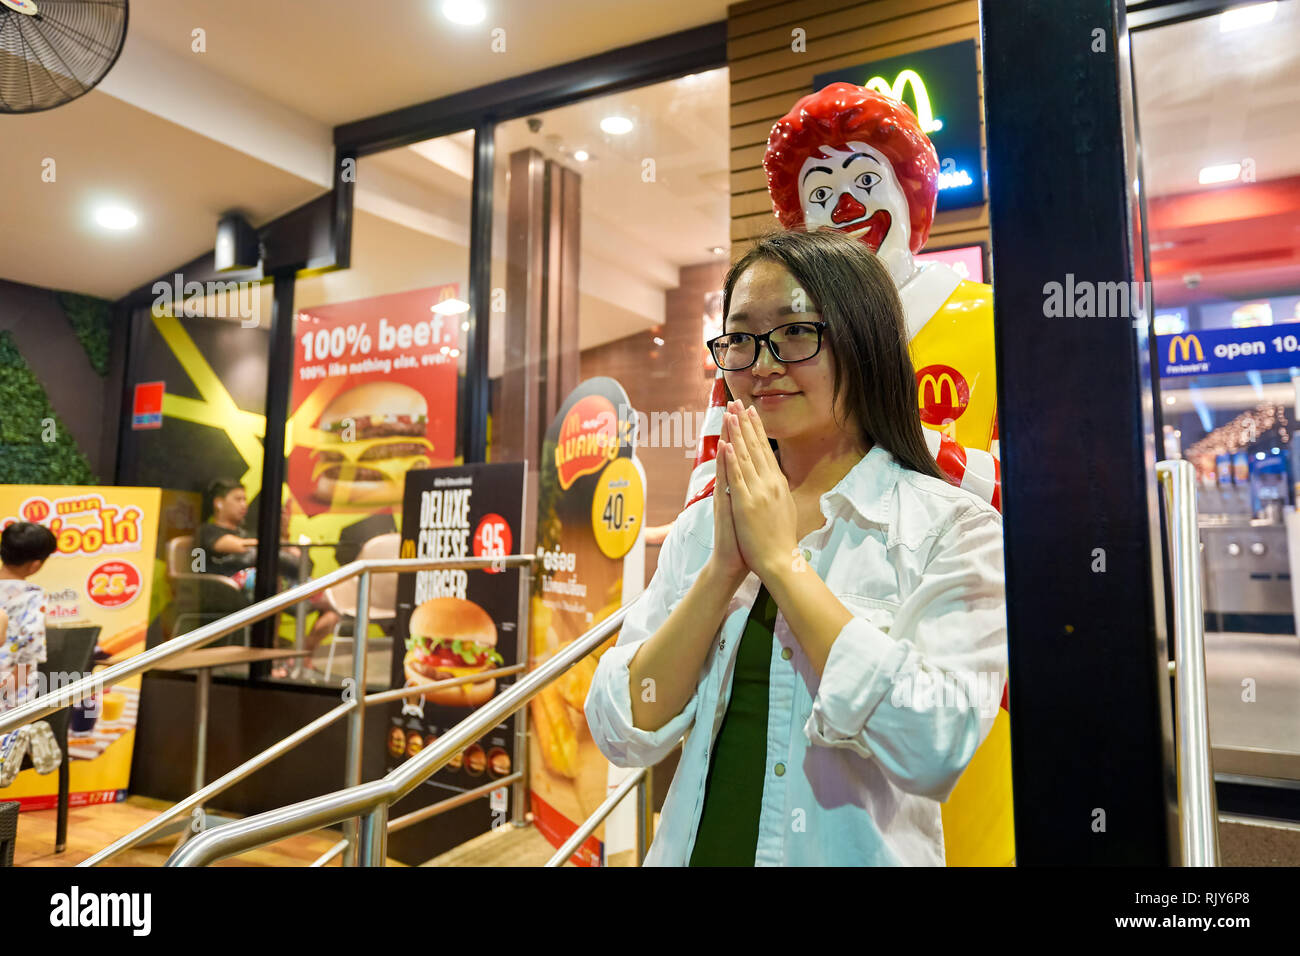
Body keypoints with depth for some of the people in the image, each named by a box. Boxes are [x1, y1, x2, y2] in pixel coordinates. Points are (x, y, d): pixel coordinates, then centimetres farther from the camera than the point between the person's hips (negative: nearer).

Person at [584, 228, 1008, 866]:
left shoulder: (953, 527, -11)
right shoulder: (701, 527, -1)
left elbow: (936, 750, -24)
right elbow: (622, 737, -7)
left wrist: (781, 558, -20)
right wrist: (725, 567, -18)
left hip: (859, 852, -3)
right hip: (697, 848, 3)